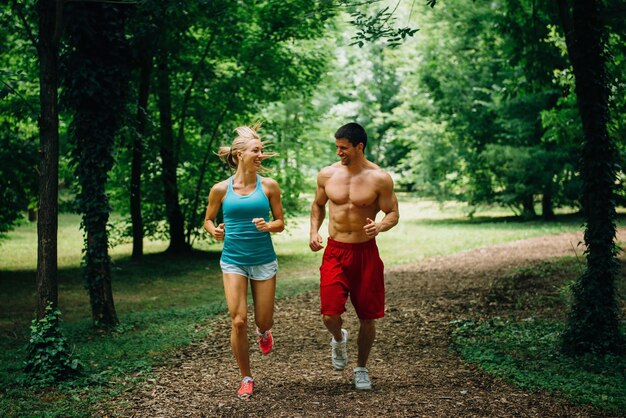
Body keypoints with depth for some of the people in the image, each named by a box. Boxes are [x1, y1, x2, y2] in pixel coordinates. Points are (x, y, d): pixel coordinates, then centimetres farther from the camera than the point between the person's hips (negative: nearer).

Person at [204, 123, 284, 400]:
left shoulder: (269, 186, -3)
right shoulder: (221, 189, -4)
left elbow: (281, 222, 3)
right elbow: (208, 220, 10)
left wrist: (268, 226, -18)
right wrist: (214, 231, -11)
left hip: (264, 260, 1)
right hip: (233, 260, 0)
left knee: (263, 322, 6)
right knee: (238, 321, -7)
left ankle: (264, 332, 46)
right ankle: (246, 378, 12)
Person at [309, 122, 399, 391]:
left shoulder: (379, 178, -7)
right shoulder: (327, 175, 2)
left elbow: (393, 213, -2)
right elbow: (318, 205, 18)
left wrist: (379, 226, -24)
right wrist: (314, 231, 2)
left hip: (366, 252, -1)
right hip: (335, 252, 1)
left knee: (367, 317, 5)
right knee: (330, 315, -11)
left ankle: (361, 368, 28)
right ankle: (339, 340, 26)